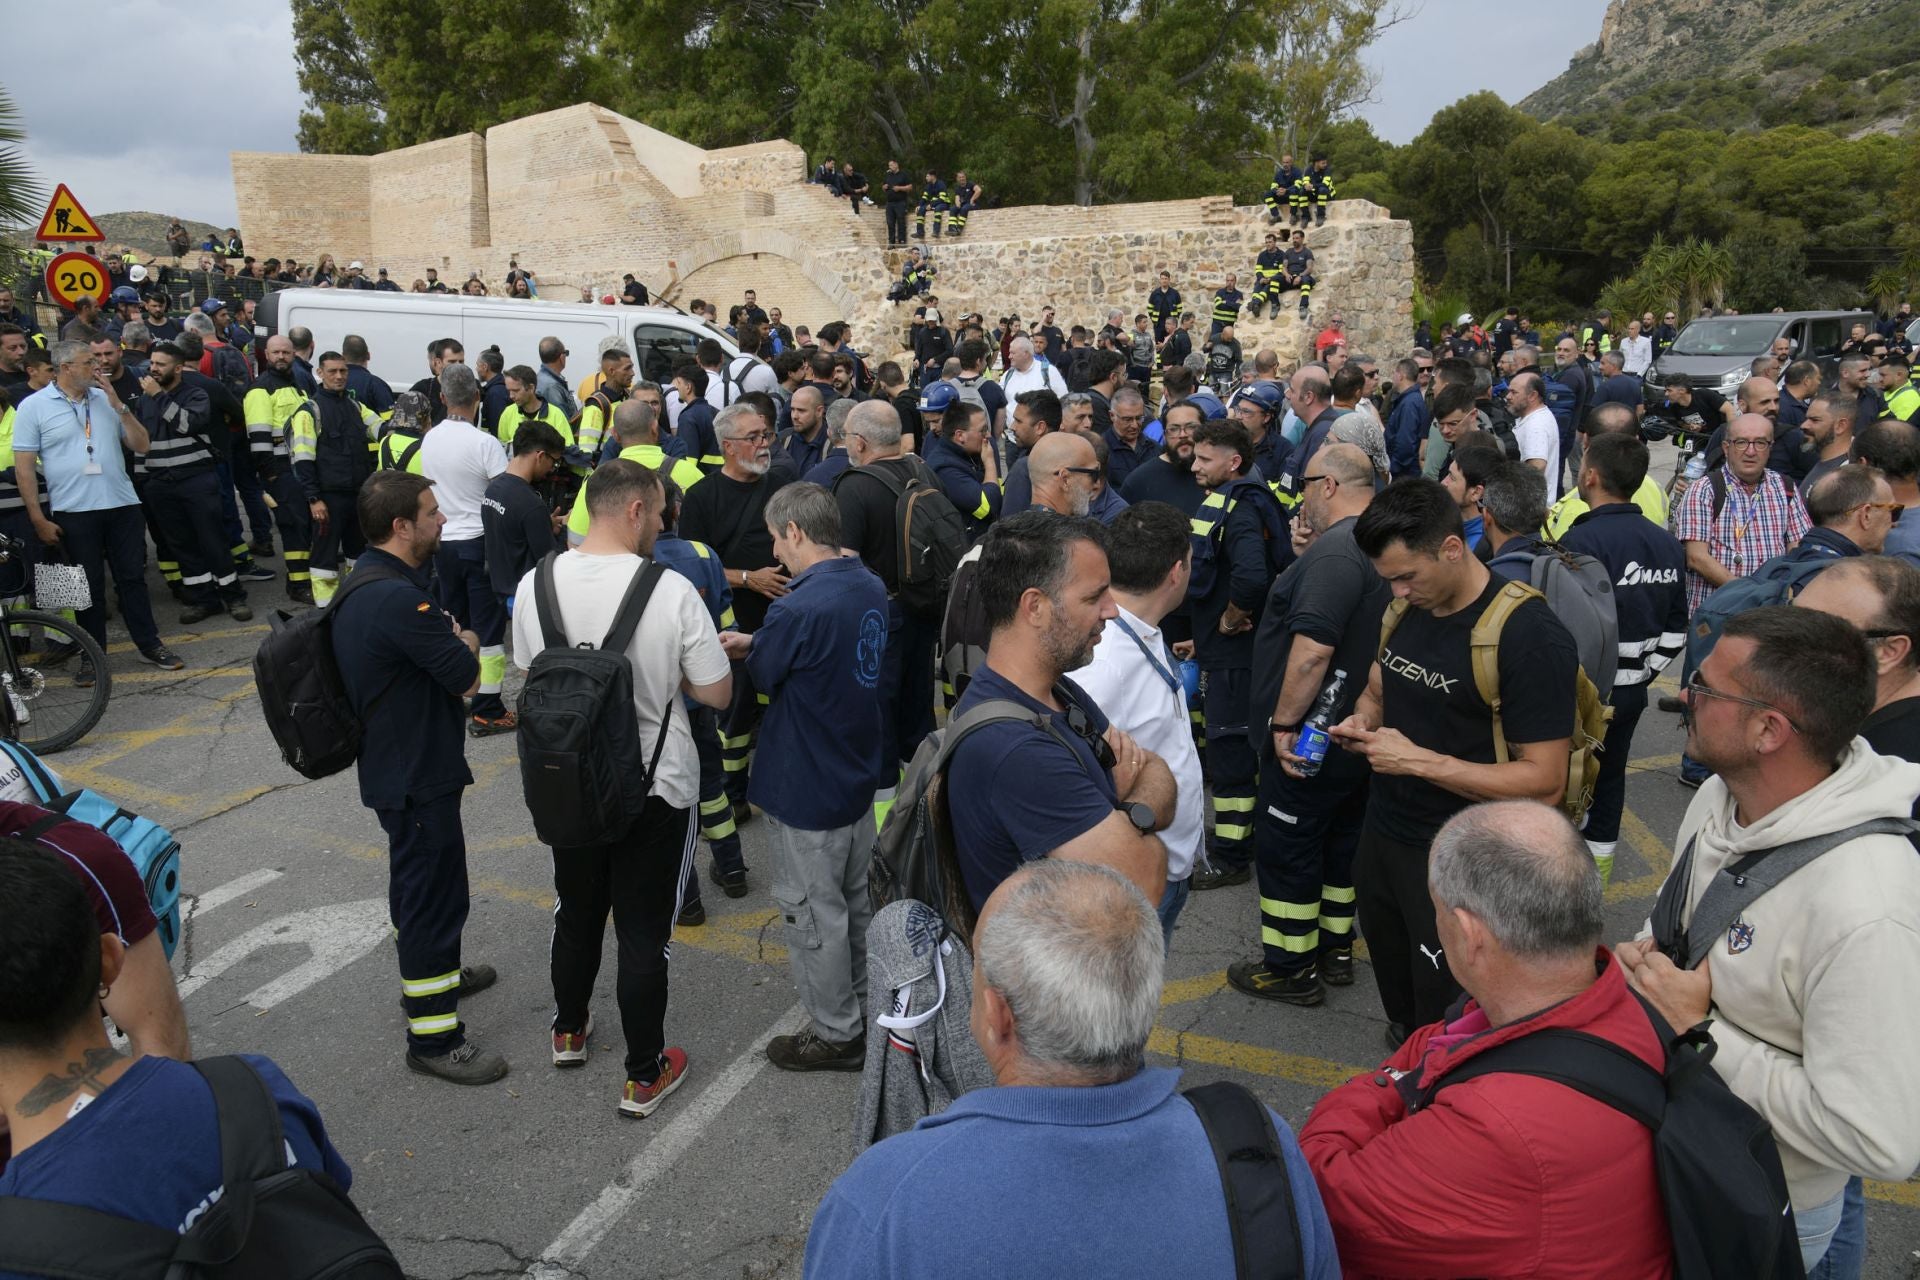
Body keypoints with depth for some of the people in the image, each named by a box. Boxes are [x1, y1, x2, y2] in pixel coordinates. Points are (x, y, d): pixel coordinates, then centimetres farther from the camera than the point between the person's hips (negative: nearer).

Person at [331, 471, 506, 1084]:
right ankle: (433, 1039, 10)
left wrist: (453, 644, -8)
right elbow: (467, 675, -22)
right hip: (418, 776, -11)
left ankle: (432, 973, 46)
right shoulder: (398, 599, -28)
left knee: (416, 881, 26)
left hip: (394, 766, 11)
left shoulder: (365, 583, 6)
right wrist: (467, 642, -3)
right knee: (434, 892, -1)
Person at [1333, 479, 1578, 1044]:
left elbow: (1544, 780, -22)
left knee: (1443, 1022, 9)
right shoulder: (1407, 608, 1)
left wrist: (1419, 760, -26)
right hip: (1382, 831, 7)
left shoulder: (1528, 635, -21)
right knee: (1397, 995, 24)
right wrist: (1362, 721, -5)